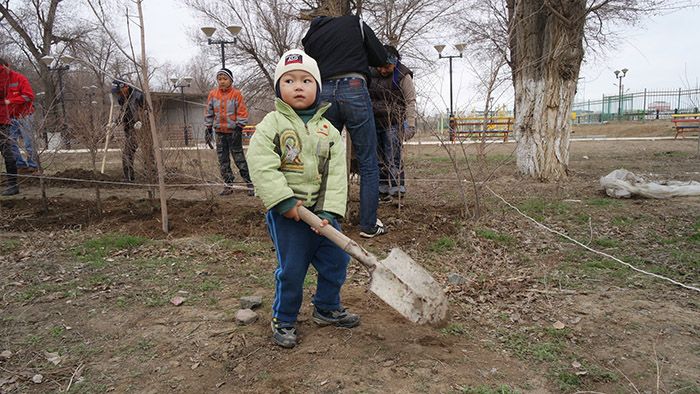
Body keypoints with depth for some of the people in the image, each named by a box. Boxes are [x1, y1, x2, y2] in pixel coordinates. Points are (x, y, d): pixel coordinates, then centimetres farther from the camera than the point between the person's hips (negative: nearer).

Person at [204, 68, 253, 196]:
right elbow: (209, 113, 12)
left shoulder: (236, 94, -5)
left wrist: (239, 129, -11)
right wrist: (209, 129, 9)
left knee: (239, 158, -5)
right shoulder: (213, 94, 6)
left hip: (233, 131, -5)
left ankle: (250, 183, 3)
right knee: (223, 160, 7)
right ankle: (228, 185, 16)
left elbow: (242, 113, -6)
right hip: (220, 132, 5)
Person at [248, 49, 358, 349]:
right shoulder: (272, 124, -5)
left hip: (321, 210, 5)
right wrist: (284, 201, -21)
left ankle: (327, 308, 35)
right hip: (285, 212, -5)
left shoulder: (328, 130, 5)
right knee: (292, 269, 1)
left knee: (337, 260, 12)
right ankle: (283, 320, 23)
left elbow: (336, 174, -1)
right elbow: (261, 166, -15)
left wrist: (330, 211, -12)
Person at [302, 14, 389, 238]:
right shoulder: (355, 23, 15)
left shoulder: (311, 38, 22)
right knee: (368, 163, 3)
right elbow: (381, 58, 14)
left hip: (324, 94, 3)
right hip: (354, 89, -3)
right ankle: (368, 226, 3)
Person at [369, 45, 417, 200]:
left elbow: (411, 102, -6)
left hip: (393, 124, -5)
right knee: (379, 158, 6)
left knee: (393, 158, -8)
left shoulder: (403, 76, -5)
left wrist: (410, 125, -14)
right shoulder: (371, 74, 9)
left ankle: (397, 190, -2)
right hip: (373, 122, 5)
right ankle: (382, 190, 14)